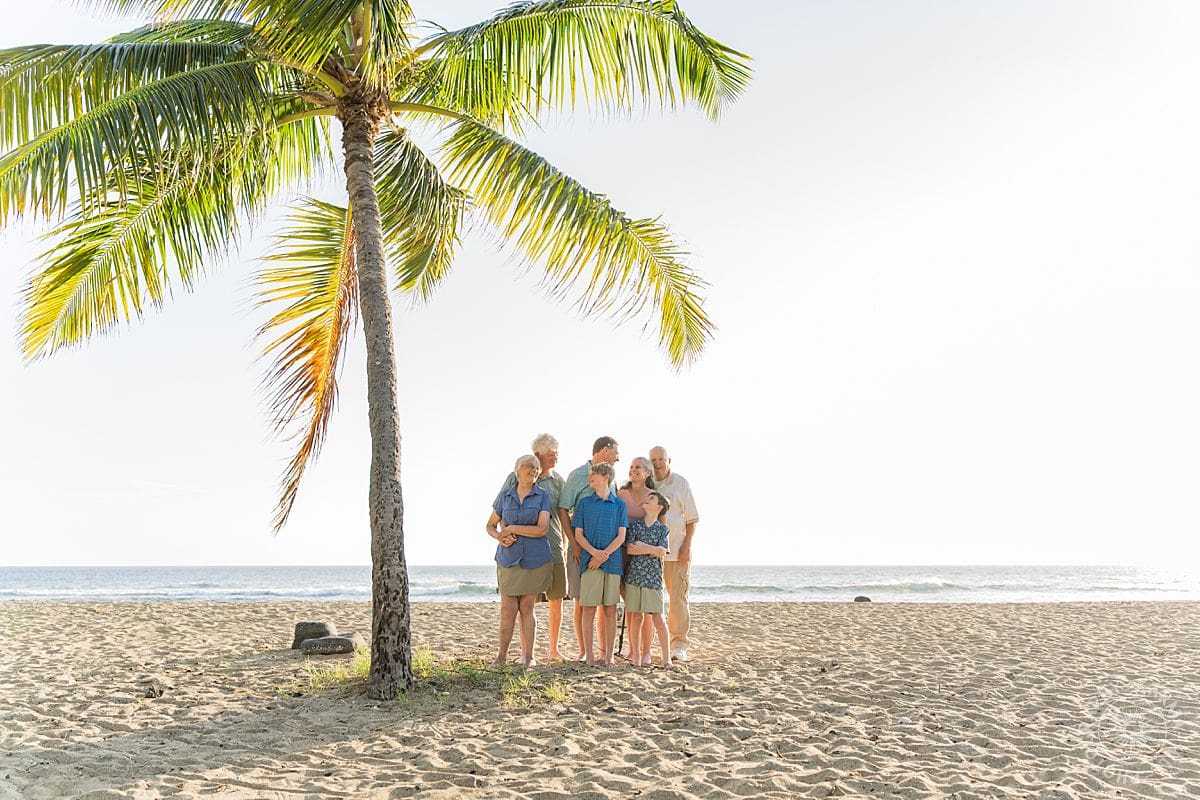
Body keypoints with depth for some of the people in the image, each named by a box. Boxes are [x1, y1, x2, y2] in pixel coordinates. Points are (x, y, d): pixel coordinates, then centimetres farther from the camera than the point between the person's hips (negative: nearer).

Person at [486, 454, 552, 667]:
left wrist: (512, 528, -9)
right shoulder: (505, 496, 7)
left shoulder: (543, 496, 0)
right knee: (508, 609, 0)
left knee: (526, 608, 3)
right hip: (508, 559, 1)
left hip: (534, 559, -1)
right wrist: (500, 537, -7)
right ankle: (502, 655, 13)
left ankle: (528, 656, 13)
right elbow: (491, 525, 14)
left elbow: (542, 529, -11)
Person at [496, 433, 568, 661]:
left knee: (556, 599, 7)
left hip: (554, 548, 3)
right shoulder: (516, 477, -1)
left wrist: (565, 546, 13)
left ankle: (553, 649, 20)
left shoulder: (558, 480, 8)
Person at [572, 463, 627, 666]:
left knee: (610, 610, 4)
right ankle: (588, 653, 7)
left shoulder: (619, 504, 8)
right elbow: (578, 535, 3)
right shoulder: (584, 503, 8)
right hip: (590, 561, 0)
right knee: (589, 609, 0)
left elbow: (621, 536, 2)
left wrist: (604, 554, -12)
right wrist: (594, 552, -14)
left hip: (612, 562, 1)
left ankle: (608, 653, 12)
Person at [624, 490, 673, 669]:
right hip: (634, 575, 1)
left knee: (657, 617, -2)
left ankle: (666, 658, 3)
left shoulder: (663, 530, 4)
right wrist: (652, 549, -12)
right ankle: (636, 656, 11)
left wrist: (642, 546, -10)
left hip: (653, 577, -1)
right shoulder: (634, 524, 7)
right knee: (636, 616, 4)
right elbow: (629, 549, -5)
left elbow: (662, 554, -8)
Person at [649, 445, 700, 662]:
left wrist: (687, 545, -6)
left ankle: (679, 646, 6)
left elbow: (691, 518, 3)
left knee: (678, 597, -1)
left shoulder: (680, 483, 2)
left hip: (676, 550, -2)